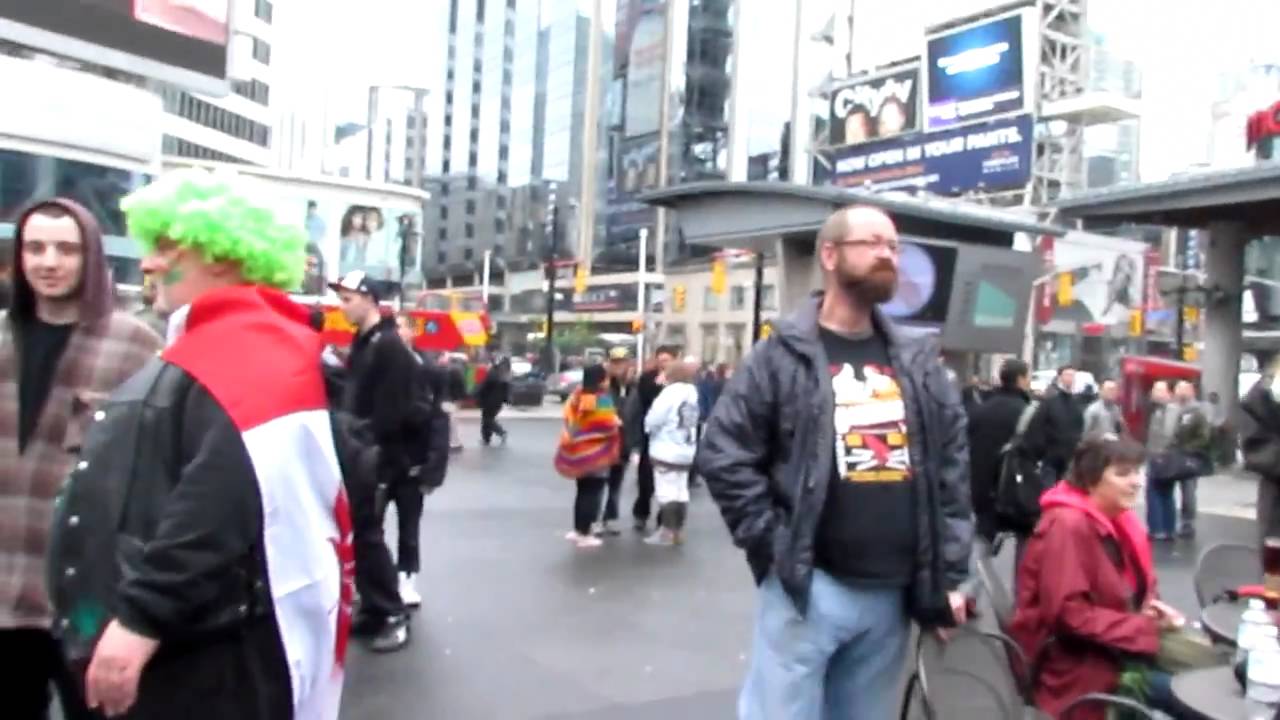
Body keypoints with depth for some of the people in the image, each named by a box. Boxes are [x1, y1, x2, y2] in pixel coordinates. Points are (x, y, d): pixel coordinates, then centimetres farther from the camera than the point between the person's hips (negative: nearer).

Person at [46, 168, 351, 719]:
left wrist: (140, 617, -26)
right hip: (175, 640, 10)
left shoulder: (244, 355, -19)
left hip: (206, 652, -10)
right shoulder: (213, 349, 16)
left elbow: (218, 504, -30)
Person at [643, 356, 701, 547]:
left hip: (666, 451, -8)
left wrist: (648, 428, 4)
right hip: (686, 450, 8)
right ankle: (678, 531, 15)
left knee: (666, 492, -3)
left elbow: (653, 420, -16)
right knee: (681, 492, 10)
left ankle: (667, 531, -2)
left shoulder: (670, 392, -16)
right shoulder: (693, 392, 7)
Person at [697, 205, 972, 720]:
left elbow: (953, 468, 11)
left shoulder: (918, 360, 10)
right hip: (809, 587, -4)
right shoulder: (784, 355, -4)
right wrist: (775, 544, -10)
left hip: (892, 594, 5)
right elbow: (722, 454, -7)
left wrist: (950, 574, 6)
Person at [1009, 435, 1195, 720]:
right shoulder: (1067, 525, -20)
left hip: (1115, 648, 9)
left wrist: (1151, 608, -4)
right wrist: (1146, 628, -21)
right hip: (1076, 661, -9)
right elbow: (1068, 613, -24)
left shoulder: (1118, 520, 8)